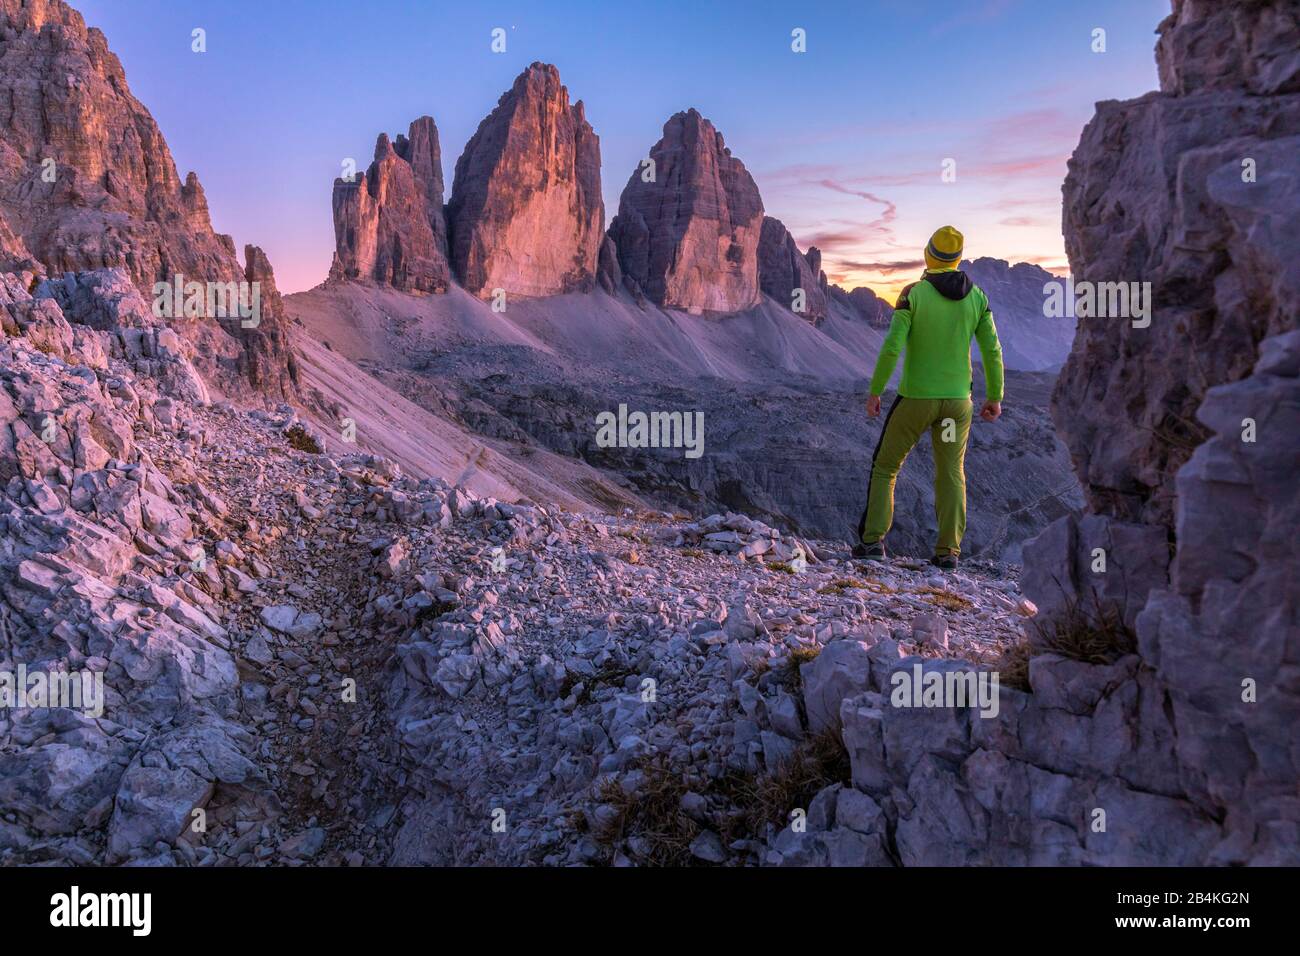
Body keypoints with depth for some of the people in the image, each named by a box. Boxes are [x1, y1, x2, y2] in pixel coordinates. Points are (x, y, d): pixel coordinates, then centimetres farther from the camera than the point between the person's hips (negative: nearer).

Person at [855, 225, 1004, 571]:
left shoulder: (913, 293, -11)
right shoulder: (976, 296, 1)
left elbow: (892, 347, -15)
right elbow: (992, 350, 2)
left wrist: (874, 392, -6)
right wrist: (994, 396, 12)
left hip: (915, 398, -3)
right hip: (957, 400, 3)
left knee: (885, 467, 11)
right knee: (952, 475, 11)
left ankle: (872, 540, 6)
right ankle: (948, 551, 8)